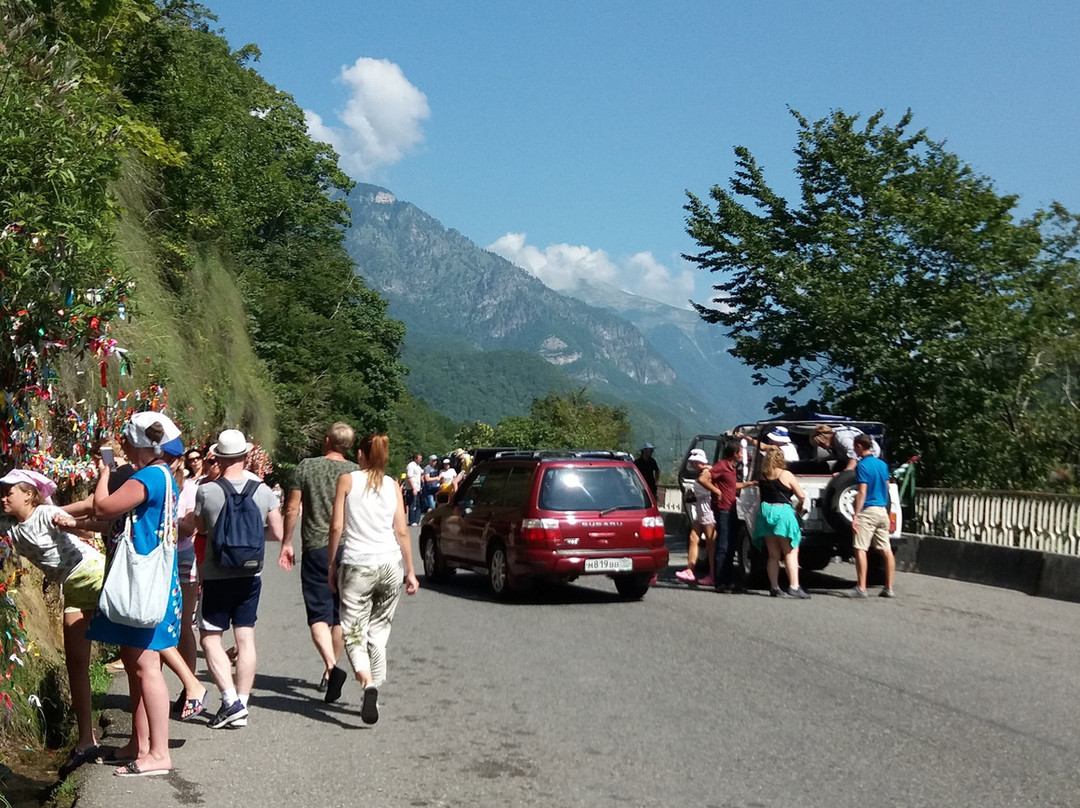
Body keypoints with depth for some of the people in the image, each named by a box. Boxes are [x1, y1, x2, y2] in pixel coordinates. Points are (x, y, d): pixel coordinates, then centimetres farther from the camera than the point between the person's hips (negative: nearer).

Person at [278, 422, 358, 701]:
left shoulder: (307, 466, -1)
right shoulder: (355, 472, 0)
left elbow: (292, 509, -1)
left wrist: (286, 543, 9)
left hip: (315, 548, -1)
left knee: (318, 614, -2)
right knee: (341, 616, 12)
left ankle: (331, 667, -23)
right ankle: (328, 674, 19)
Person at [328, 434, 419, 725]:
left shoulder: (348, 480, 1)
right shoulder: (392, 485, 8)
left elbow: (336, 527, -2)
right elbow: (402, 532, 5)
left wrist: (332, 564, 8)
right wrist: (410, 571, 11)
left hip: (357, 565, -3)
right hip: (391, 564, 3)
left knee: (353, 630, 2)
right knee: (379, 631, 14)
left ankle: (367, 682, -26)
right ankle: (373, 695, 12)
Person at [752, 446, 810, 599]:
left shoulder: (762, 476, 6)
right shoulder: (786, 475, -5)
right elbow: (802, 496, -4)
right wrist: (800, 507, 18)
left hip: (765, 512, 5)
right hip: (783, 512, -5)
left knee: (773, 554, 12)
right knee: (790, 552, -3)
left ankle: (774, 587, 11)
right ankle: (794, 586, -13)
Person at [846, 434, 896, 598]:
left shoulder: (862, 466, -11)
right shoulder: (882, 464, 12)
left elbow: (862, 493, -16)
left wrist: (855, 517, -16)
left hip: (868, 510, -8)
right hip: (883, 510, 8)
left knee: (860, 549, -6)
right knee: (886, 550, 7)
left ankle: (861, 588, -9)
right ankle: (889, 588, 9)